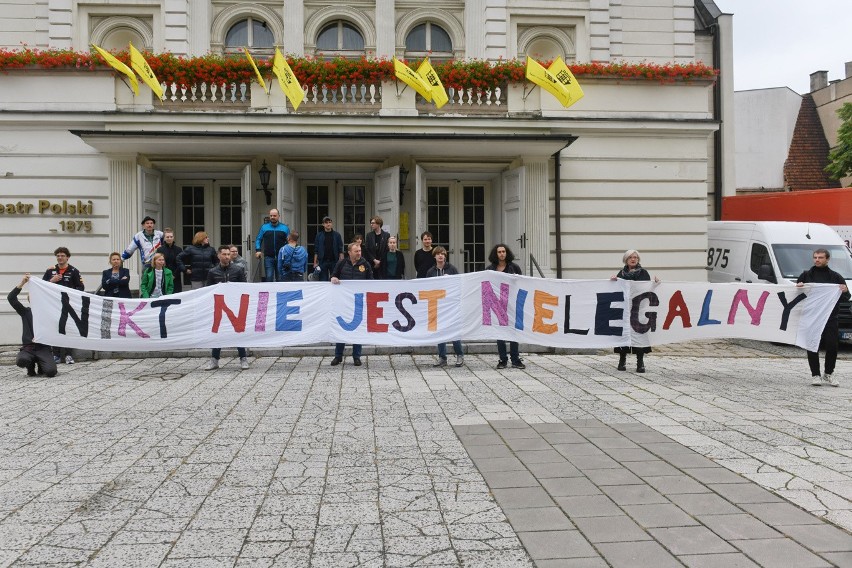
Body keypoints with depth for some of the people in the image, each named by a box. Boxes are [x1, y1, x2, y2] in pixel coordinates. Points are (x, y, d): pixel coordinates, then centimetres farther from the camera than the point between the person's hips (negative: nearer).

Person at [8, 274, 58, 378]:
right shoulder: (25, 312, 8)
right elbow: (11, 298, -3)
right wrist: (22, 283, -13)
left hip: (43, 347, 0)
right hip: (28, 347, 0)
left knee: (51, 372, -23)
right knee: (21, 360, -36)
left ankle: (41, 366, 17)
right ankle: (31, 367, 4)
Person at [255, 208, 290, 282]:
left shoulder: (285, 228, 8)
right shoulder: (264, 227, 10)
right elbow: (258, 239, 12)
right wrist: (258, 250, -3)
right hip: (268, 257, 0)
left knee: (280, 278, 3)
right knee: (269, 278, -5)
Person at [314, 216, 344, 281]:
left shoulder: (337, 235, 5)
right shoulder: (319, 235, 5)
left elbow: (341, 250, 3)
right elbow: (316, 251, 3)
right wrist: (315, 263, -4)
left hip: (334, 261, 0)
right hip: (322, 261, 0)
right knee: (323, 281, 2)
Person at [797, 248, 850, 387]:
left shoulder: (835, 277, 10)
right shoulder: (806, 275, 10)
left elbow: (846, 298, 11)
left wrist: (845, 291, -13)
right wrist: (798, 286, -11)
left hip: (830, 318, 0)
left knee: (832, 346, -3)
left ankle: (828, 374, 15)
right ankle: (815, 375, 9)